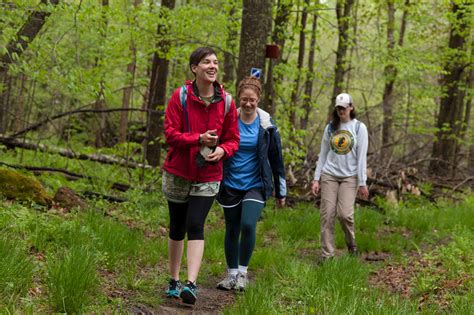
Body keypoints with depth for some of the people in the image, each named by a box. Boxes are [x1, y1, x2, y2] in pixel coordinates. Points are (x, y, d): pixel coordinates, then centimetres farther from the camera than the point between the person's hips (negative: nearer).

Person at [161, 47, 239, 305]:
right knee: (177, 227, 11)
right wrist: (199, 139, -27)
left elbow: (233, 139, 5)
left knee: (195, 226, -14)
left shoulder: (226, 102, -2)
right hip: (177, 173, 0)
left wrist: (222, 150, -18)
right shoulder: (180, 96, -7)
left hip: (208, 176, 0)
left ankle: (191, 284, -20)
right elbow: (170, 133, -12)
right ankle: (174, 281, 23)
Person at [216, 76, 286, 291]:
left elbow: (276, 159, 5)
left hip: (256, 185, -1)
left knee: (248, 225, -19)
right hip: (230, 185, 2)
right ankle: (232, 274, 22)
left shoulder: (267, 125, -3)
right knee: (232, 230, 8)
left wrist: (281, 192, 7)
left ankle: (243, 271, -3)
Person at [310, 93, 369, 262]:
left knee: (345, 213, -14)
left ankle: (351, 242, 15)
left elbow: (361, 157, -2)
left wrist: (362, 183, -6)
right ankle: (327, 254, 1)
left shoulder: (359, 127, 1)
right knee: (327, 215, -4)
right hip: (329, 175, 3)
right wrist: (316, 179, 5)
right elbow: (323, 154, 12)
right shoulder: (330, 127, 10)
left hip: (350, 177, -3)